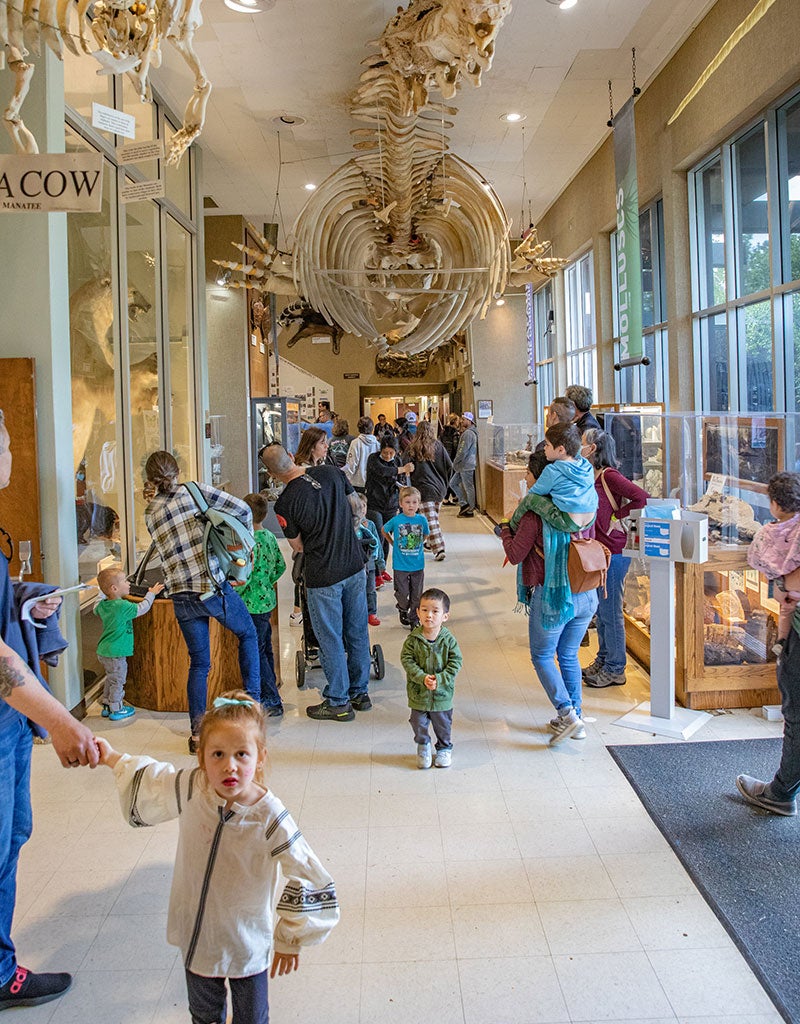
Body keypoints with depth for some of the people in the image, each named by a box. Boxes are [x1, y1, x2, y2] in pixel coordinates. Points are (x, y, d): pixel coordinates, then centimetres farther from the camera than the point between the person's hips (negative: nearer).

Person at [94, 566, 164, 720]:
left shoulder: (102, 604, 4)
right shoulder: (123, 606, -22)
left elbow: (96, 610, 27)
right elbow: (141, 609, -13)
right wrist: (151, 594, -1)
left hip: (103, 651, 9)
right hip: (116, 653, -9)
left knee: (110, 679, 22)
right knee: (117, 681, 4)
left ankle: (107, 707, 30)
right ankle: (116, 710, 13)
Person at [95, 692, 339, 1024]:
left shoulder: (270, 819, -28)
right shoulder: (192, 789, -18)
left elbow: (308, 880, -19)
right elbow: (153, 780, 5)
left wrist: (290, 939, -12)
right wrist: (113, 758, 10)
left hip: (247, 945, -3)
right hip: (197, 936, 4)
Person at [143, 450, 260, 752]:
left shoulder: (150, 514, 8)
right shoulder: (196, 490, -2)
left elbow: (169, 550, 12)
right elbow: (242, 509, -5)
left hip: (181, 596, 3)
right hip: (214, 586, -3)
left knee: (198, 664, 14)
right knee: (248, 634, 23)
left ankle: (197, 733, 13)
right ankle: (252, 699, 20)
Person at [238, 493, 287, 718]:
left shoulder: (251, 541, -22)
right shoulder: (270, 536, 4)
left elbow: (245, 577, -24)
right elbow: (281, 566, 13)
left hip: (253, 605, -9)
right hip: (267, 601, 9)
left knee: (256, 654, -1)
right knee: (265, 650, 19)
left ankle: (273, 702, 3)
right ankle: (269, 694, 31)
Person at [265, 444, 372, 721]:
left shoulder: (286, 503, -17)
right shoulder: (331, 472, -4)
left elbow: (298, 546, -5)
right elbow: (356, 506, 11)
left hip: (323, 576, -6)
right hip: (354, 565, 6)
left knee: (330, 639, 8)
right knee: (357, 632, 17)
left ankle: (338, 702, 20)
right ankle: (360, 692, 31)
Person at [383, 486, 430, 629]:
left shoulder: (422, 519, -4)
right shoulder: (396, 520, -10)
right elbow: (384, 530, 10)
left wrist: (417, 546, 10)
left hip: (418, 565, 2)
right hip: (400, 565, -2)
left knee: (416, 595, 9)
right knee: (402, 593, 3)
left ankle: (414, 618, 25)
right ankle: (403, 610, 33)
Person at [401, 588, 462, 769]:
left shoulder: (448, 640, -12)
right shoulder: (413, 639, -12)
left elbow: (455, 663, -10)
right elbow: (407, 660, -12)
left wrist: (439, 679, -21)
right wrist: (422, 678, -23)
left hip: (442, 693, 0)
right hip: (418, 693, 0)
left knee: (443, 725, 16)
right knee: (419, 724, 13)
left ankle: (444, 749, 41)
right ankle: (423, 747, 40)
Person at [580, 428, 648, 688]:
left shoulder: (609, 475, -17)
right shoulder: (593, 475, 9)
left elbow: (642, 498, -25)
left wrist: (617, 517, -16)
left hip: (612, 553, -9)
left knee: (610, 613, 2)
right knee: (601, 611, 19)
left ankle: (615, 670, 14)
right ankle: (603, 661, 32)